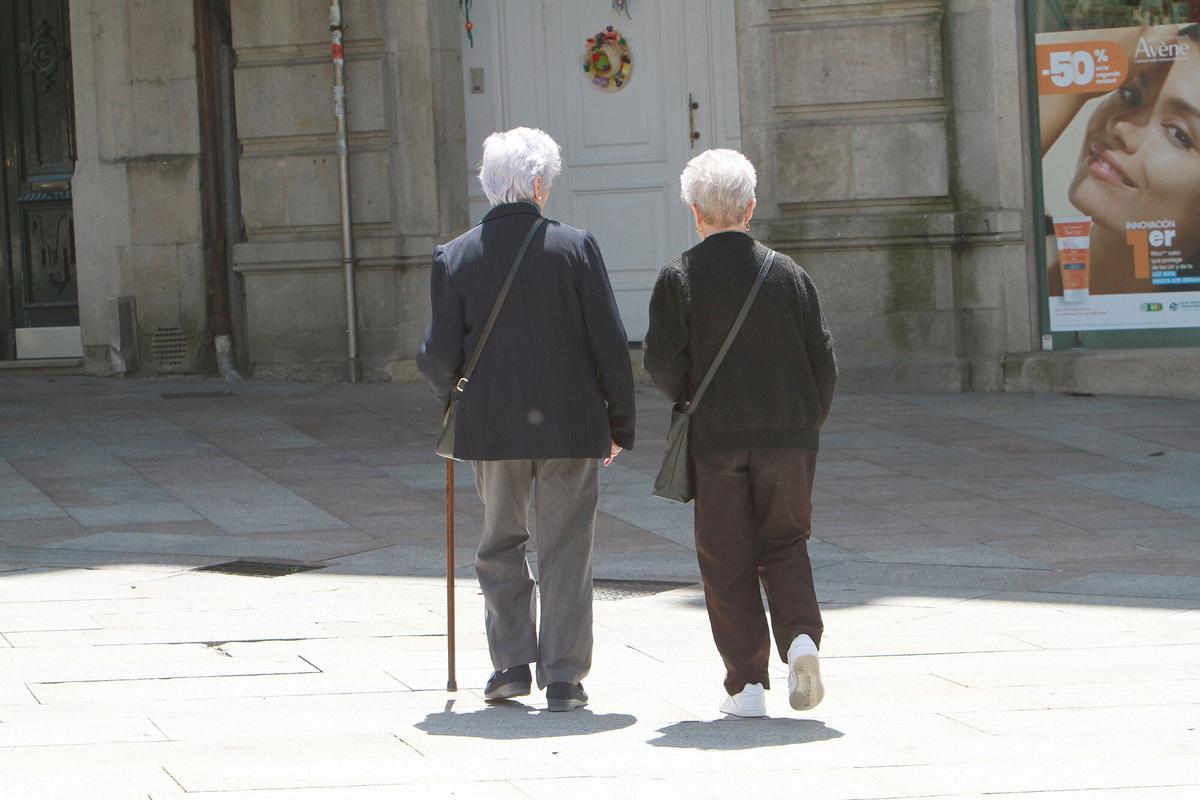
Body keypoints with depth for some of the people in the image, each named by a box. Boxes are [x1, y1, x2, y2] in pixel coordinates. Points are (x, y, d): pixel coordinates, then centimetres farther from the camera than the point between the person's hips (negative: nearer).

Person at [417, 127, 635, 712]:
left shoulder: (455, 257, -2)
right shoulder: (575, 247, -5)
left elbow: (438, 356, -3)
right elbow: (610, 344, -5)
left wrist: (455, 392, 20)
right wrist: (619, 422, 5)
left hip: (491, 424, 1)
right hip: (569, 423, -1)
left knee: (500, 544, 18)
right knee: (565, 552, 5)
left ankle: (511, 663, 13)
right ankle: (563, 680, 3)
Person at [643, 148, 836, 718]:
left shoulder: (678, 278, -5)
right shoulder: (787, 273, 2)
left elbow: (662, 363, -9)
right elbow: (823, 357, 2)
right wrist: (809, 423, 14)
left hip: (715, 437, -2)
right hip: (787, 435, 2)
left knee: (727, 562, 5)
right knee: (784, 545, 15)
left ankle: (746, 684, 3)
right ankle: (801, 638, -10)